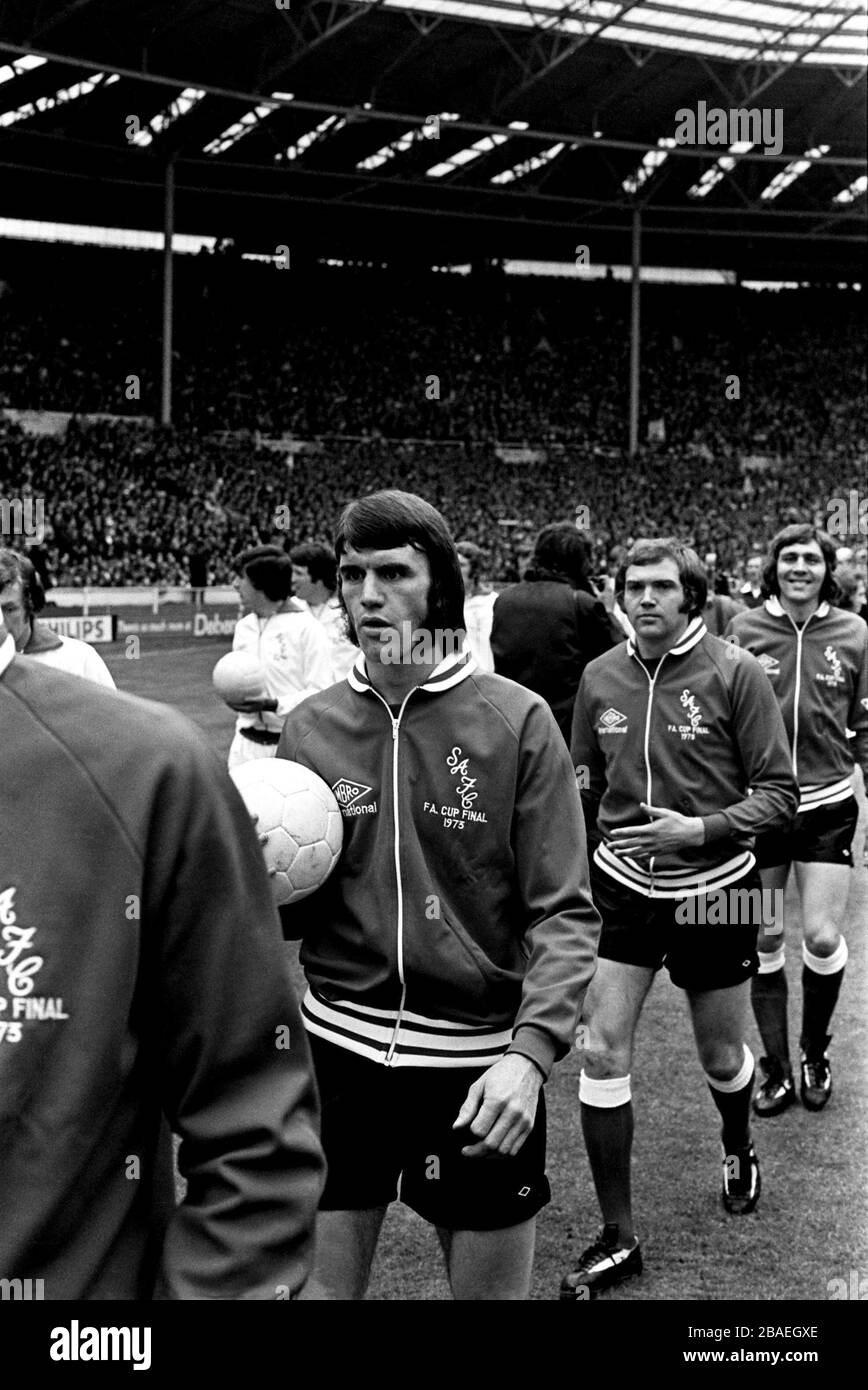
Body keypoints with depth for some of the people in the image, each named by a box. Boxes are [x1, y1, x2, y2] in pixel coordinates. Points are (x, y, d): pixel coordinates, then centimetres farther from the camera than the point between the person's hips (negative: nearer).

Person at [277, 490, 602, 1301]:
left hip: (480, 1061, -2)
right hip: (339, 1051, 2)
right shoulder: (311, 728, 1)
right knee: (318, 1282, 12)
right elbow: (292, 914, 7)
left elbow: (564, 914, -10)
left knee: (491, 1286, 14)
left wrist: (531, 1051, -23)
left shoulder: (515, 722, -8)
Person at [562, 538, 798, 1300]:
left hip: (714, 890, -2)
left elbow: (779, 791, -10)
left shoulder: (735, 672, -11)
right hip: (622, 888, 2)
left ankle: (739, 1147, 50)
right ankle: (618, 1237, 9)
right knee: (601, 1050, -5)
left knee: (720, 1054, 13)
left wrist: (702, 828, -23)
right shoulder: (600, 677, -1)